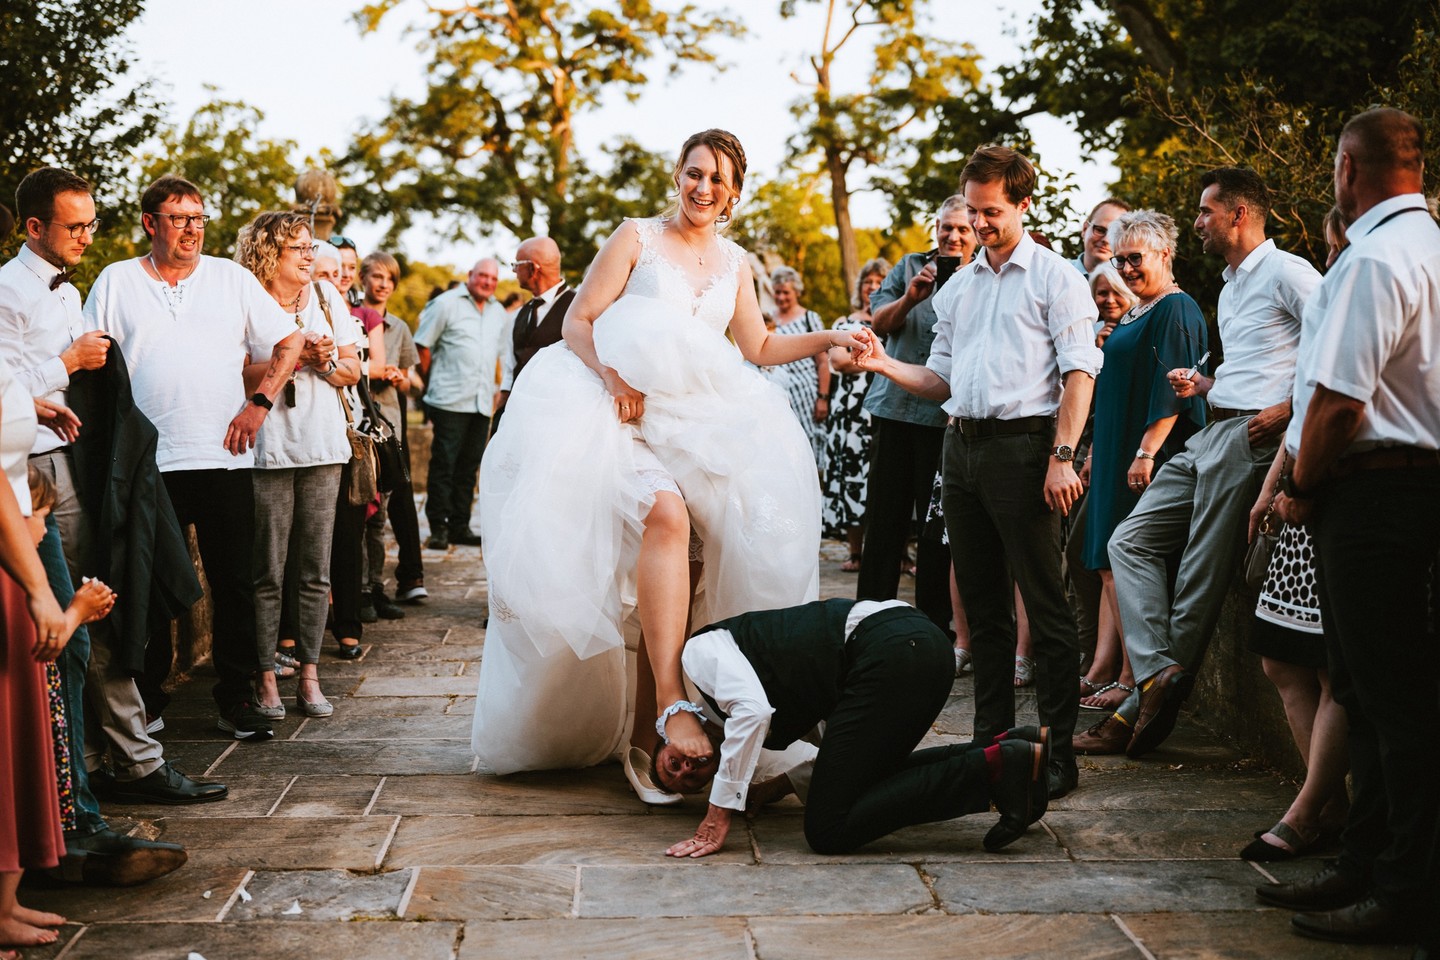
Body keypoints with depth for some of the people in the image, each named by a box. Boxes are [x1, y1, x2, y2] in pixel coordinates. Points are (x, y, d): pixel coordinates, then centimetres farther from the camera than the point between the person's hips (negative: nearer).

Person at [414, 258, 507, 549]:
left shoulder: (498, 313, 17)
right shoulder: (446, 304, -2)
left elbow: (503, 353, 24)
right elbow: (422, 345, -1)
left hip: (481, 403, 6)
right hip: (450, 401, -6)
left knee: (468, 466, 9)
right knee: (443, 465, -3)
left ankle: (459, 526, 15)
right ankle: (438, 527, 1)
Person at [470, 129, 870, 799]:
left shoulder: (734, 262, 19)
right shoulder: (635, 238, 5)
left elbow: (758, 348, 25)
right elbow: (577, 322, 1)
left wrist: (828, 338, 14)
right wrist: (614, 376, -15)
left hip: (700, 426, 5)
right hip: (629, 414, -5)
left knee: (681, 575, -8)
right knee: (666, 513, -33)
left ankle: (641, 740, -2)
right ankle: (670, 703, -37)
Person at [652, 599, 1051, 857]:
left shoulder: (700, 652, 6)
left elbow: (751, 710, -13)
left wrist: (718, 817, -9)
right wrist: (779, 787, 16)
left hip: (893, 649, -10)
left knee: (828, 830, -6)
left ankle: (993, 768, -12)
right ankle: (1022, 744, 12)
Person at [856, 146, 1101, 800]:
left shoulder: (1055, 277, 1)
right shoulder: (956, 288, 20)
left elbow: (1079, 372, -7)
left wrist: (1062, 457, -17)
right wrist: (884, 366, 2)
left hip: (1023, 445, -7)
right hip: (961, 446, 7)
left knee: (1045, 604, -5)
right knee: (982, 602, 11)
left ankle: (1057, 752, -1)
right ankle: (993, 738, 19)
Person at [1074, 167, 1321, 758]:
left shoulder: (1286, 273, -5)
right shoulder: (1230, 289, 26)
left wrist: (1289, 410, -17)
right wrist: (1202, 385, 14)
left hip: (1248, 437, -10)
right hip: (1210, 435, 10)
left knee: (1203, 577, -7)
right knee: (1131, 539, 1)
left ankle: (1154, 708, -2)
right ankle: (1156, 676, -7)